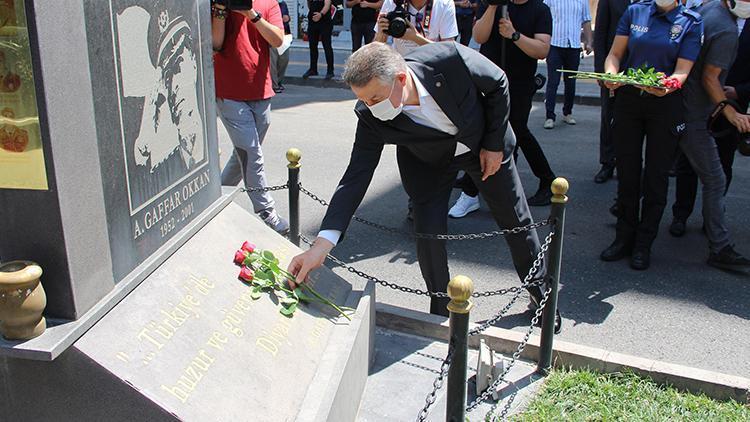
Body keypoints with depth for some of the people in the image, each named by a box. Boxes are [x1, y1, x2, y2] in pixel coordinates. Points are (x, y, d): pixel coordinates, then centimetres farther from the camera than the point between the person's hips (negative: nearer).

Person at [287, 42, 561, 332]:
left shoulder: (451, 59, -38)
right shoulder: (370, 116, -32)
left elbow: (498, 83, -18)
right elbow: (356, 177, -31)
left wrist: (494, 144, -14)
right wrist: (323, 243, -40)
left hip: (483, 144, 0)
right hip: (428, 162, 0)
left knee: (515, 219, 12)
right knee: (428, 233, -10)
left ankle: (539, 291, 38)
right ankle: (442, 312, 17)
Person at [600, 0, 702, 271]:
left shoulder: (691, 22, -2)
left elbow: (683, 71, -9)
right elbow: (615, 54, 3)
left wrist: (667, 85, -31)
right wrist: (611, 75, -19)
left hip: (665, 105, -2)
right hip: (627, 99, 2)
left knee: (656, 176, 4)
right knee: (627, 174, 8)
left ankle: (643, 245, 16)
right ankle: (625, 238, 21)